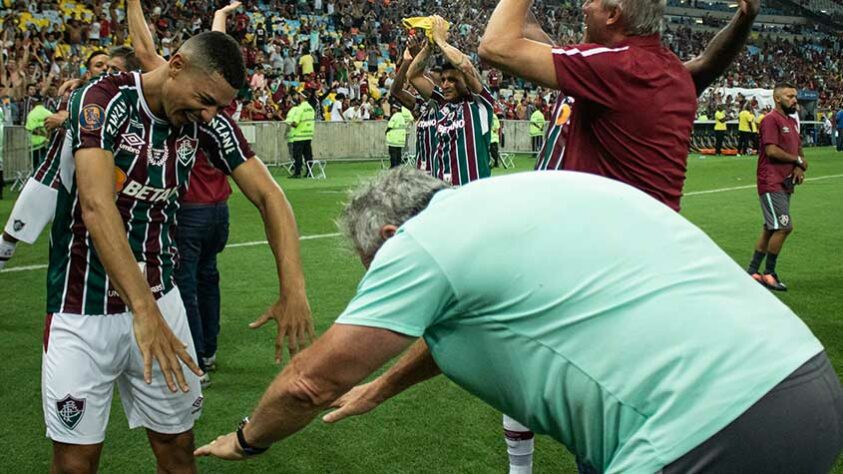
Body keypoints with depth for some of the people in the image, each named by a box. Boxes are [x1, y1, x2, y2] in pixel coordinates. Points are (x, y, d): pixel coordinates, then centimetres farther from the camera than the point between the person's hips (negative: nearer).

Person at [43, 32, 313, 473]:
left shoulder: (206, 123, -2)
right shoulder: (104, 99, -17)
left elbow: (267, 194, -5)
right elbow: (96, 206, -30)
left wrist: (293, 286, -20)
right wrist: (143, 309, -38)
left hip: (160, 299, 4)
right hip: (84, 311, -4)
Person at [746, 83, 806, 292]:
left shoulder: (792, 122, 18)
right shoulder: (771, 120, -11)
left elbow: (798, 149, 20)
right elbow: (771, 150, -20)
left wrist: (799, 168, -1)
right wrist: (797, 160, -9)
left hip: (785, 184, 9)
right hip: (772, 183, -9)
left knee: (771, 229, 12)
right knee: (784, 227, -11)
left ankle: (752, 271, 19)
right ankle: (769, 273, 1)